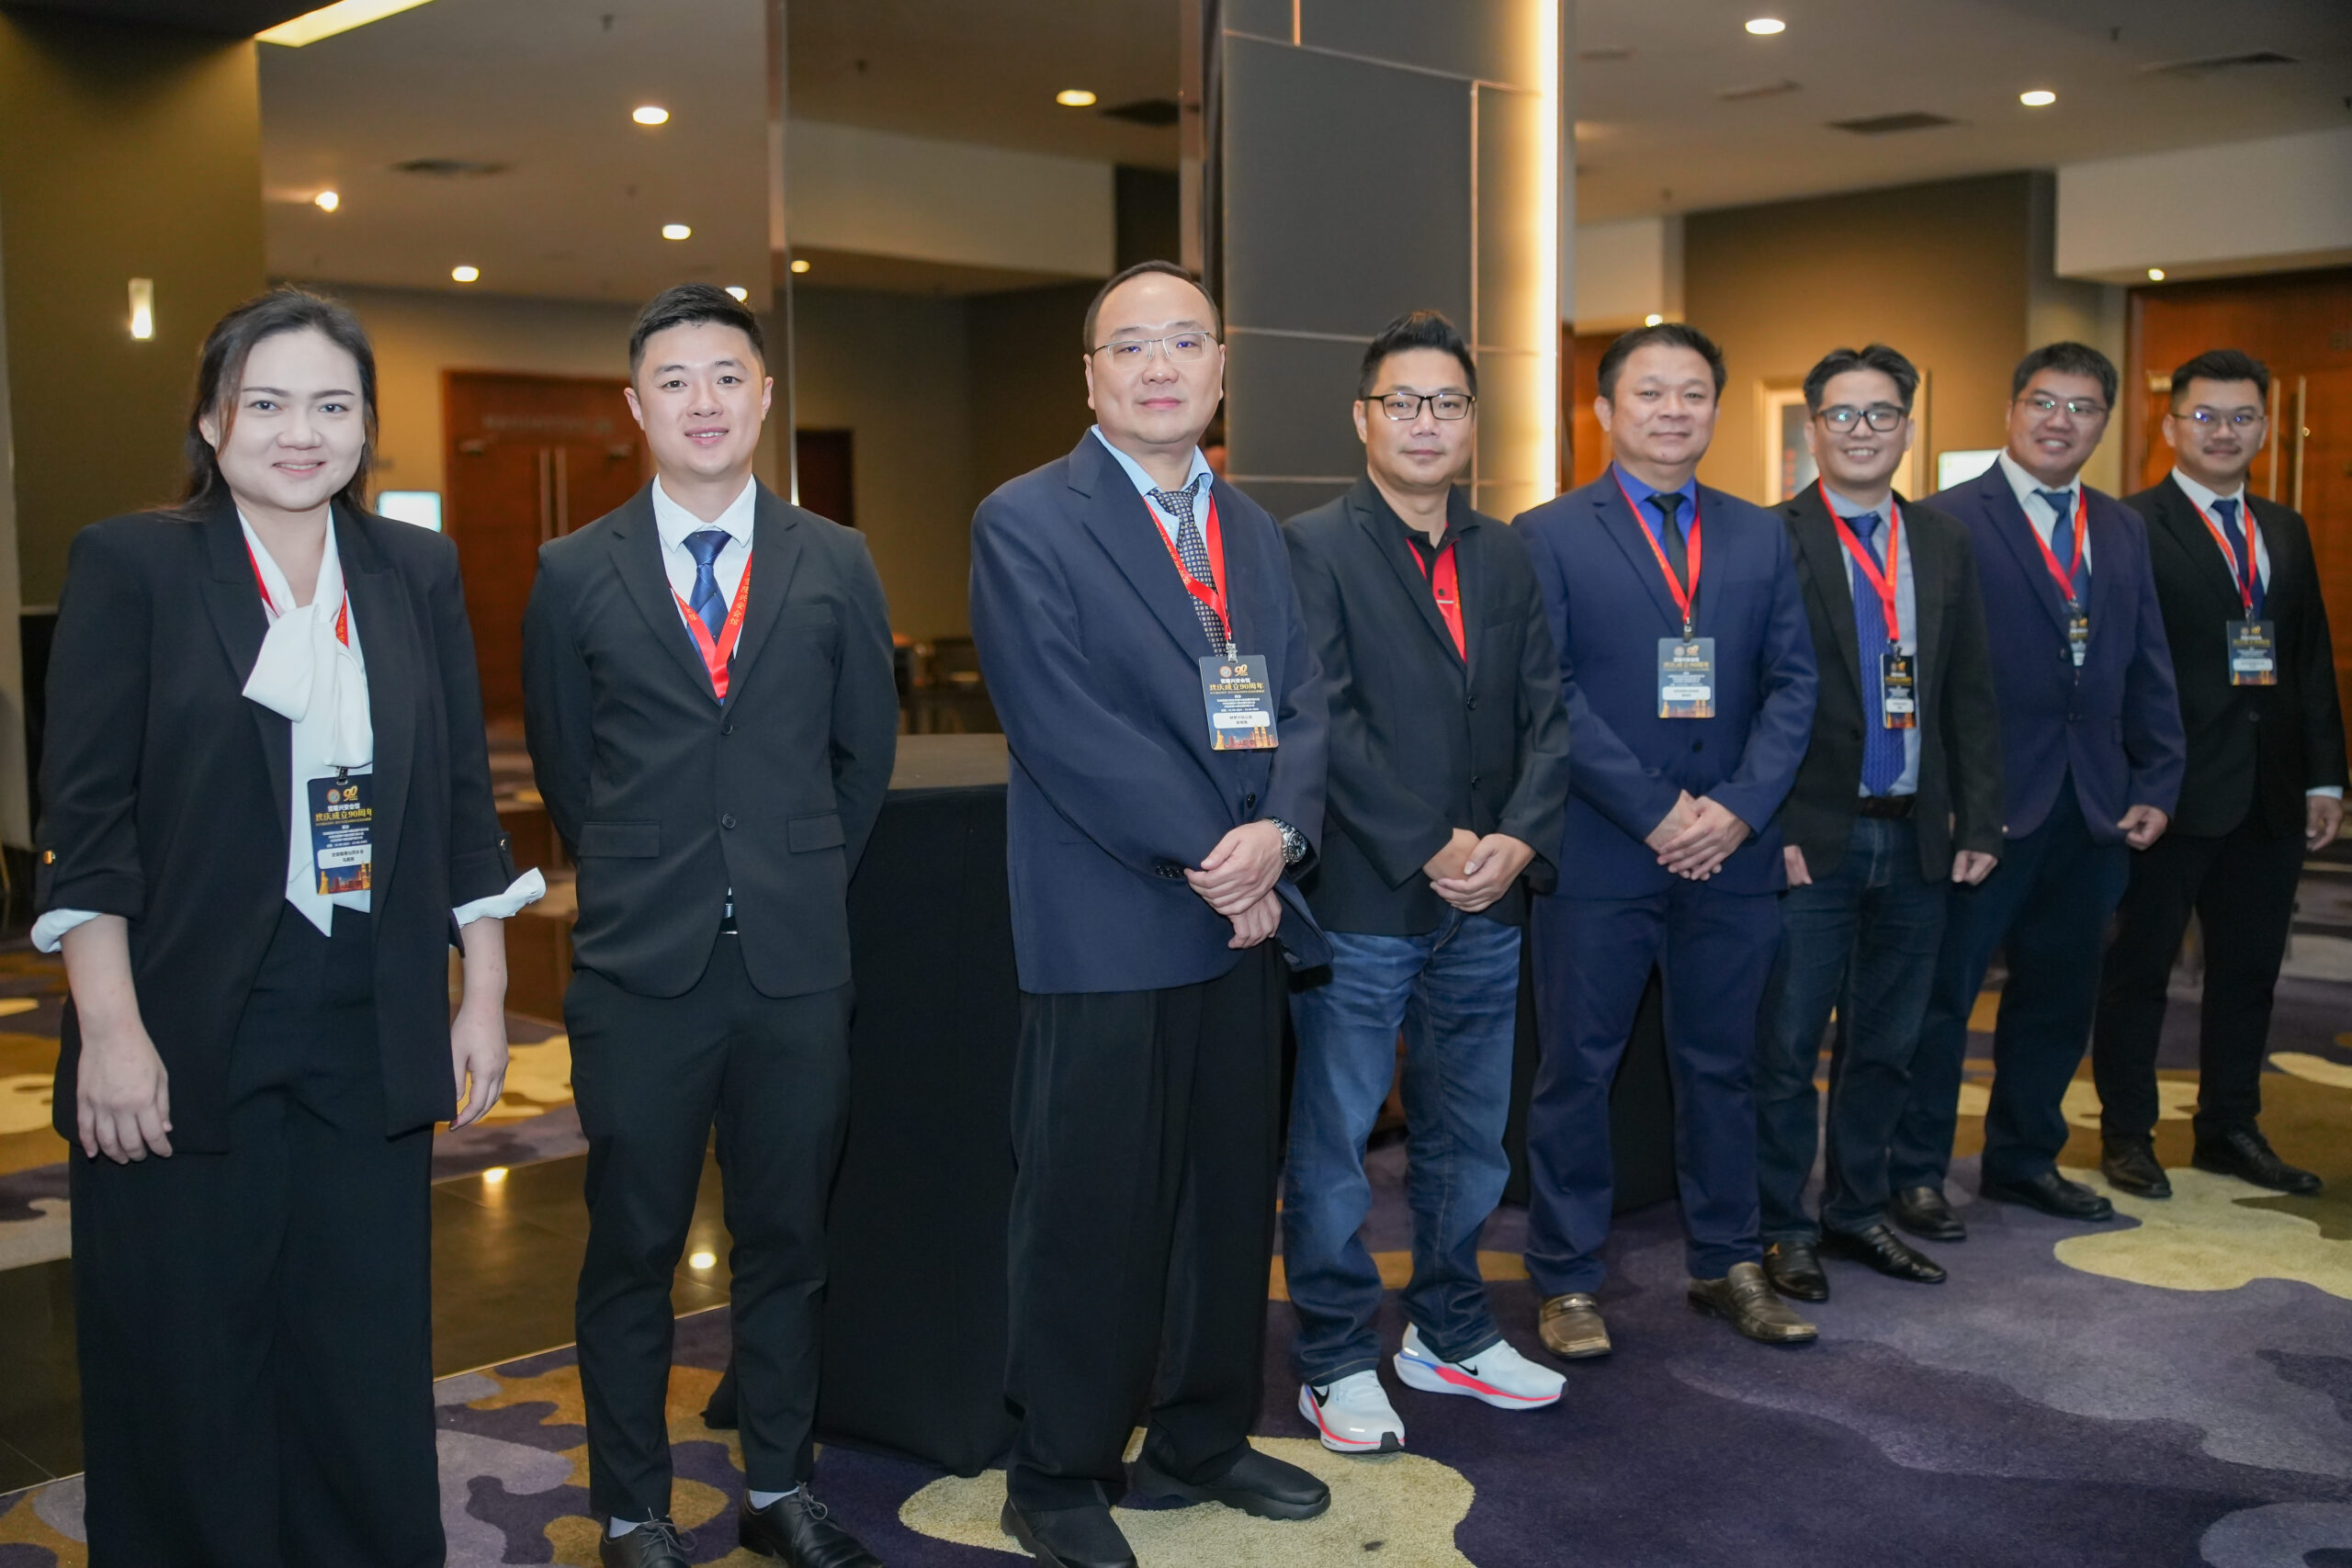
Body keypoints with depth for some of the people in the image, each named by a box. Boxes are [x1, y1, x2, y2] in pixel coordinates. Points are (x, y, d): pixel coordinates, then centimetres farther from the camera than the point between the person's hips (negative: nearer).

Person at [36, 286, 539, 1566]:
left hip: (369, 1037, 3)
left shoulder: (418, 573, 8)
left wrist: (484, 997, 6)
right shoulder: (129, 565, -2)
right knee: (187, 1374, 9)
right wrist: (113, 1032, -13)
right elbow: (84, 821, -6)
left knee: (368, 1364, 11)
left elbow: (463, 802, 9)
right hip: (186, 1039, -3)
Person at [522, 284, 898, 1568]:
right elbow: (562, 765, 9)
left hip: (798, 961, 2)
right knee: (632, 1247, 8)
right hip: (639, 967, -1)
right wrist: (637, 885, 11)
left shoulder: (836, 565, 5)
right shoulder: (575, 574, 2)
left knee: (786, 1239, 12)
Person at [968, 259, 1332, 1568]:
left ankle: (1202, 1439, 32)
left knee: (1230, 1200, 15)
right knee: (1092, 1213, 3)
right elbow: (1065, 731, -15)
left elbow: (1301, 702, 8)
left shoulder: (1255, 531, 15)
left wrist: (1278, 836, -12)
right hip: (1109, 932, -6)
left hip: (1244, 918, 7)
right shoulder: (1026, 522, -7)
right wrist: (1210, 858, -16)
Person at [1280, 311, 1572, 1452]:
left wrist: (1519, 840, -8)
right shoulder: (1314, 548, -5)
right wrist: (1429, 846, -16)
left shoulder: (1505, 558, 13)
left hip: (1486, 901, 6)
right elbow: (1327, 722, -13)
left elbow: (1545, 715, 8)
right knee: (1332, 1142, 4)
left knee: (1468, 1135, 16)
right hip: (1360, 900, -6)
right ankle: (1336, 1361, 18)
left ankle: (1450, 1334, 32)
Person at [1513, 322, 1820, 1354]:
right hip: (1599, 855, -3)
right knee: (1577, 1070, 5)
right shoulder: (1549, 536, -1)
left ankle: (1726, 1262, 28)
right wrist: (1652, 810, -14)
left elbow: (1792, 683, 6)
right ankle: (1566, 1280, 17)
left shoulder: (1760, 537, 12)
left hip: (1732, 848, 4)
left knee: (1723, 1065, 13)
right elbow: (1547, 696, -9)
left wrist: (1740, 805, -9)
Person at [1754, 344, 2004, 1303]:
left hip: (1916, 835, 5)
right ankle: (1782, 1227, 18)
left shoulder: (1945, 544, 10)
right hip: (1812, 837, -5)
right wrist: (1771, 827, -14)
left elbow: (1971, 694, 11)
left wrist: (1979, 820, 5)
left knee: (1886, 1043, 15)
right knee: (1786, 1044, 4)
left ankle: (1857, 1213, 30)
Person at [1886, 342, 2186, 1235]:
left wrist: (2156, 786, 4)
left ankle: (2024, 1160, 31)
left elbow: (2147, 670, 13)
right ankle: (1914, 1174, 14)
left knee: (2058, 996, 15)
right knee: (1941, 995, 2)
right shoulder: (1947, 520, -7)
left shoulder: (2123, 531, 13)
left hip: (2094, 811, 7)